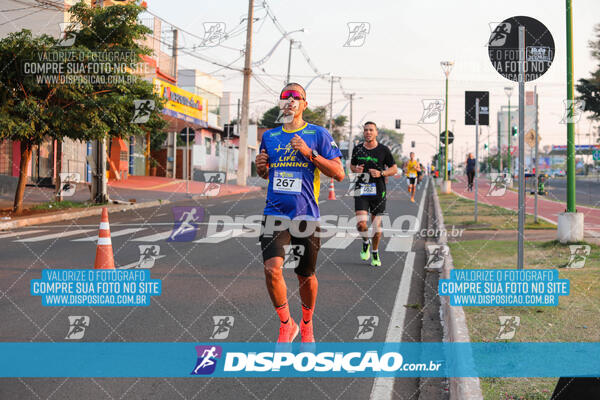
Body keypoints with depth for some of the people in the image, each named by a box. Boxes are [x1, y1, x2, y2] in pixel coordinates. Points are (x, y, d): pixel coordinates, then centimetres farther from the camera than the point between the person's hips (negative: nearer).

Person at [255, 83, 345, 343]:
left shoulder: (318, 134, 0)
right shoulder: (269, 136, 12)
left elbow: (339, 174, -4)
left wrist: (309, 153, -15)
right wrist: (261, 166, 2)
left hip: (306, 216, -2)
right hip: (275, 214, 2)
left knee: (306, 276, 8)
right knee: (272, 268, -18)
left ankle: (306, 324, 35)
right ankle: (286, 324, 3)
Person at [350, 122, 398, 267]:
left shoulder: (383, 150, -2)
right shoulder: (357, 149, 5)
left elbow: (394, 169, 4)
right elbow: (352, 165, 21)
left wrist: (381, 173, -14)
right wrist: (356, 169, -3)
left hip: (378, 191, -1)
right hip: (361, 190, 1)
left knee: (377, 225, 5)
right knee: (361, 224, -14)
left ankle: (375, 253, 27)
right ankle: (366, 242, 19)